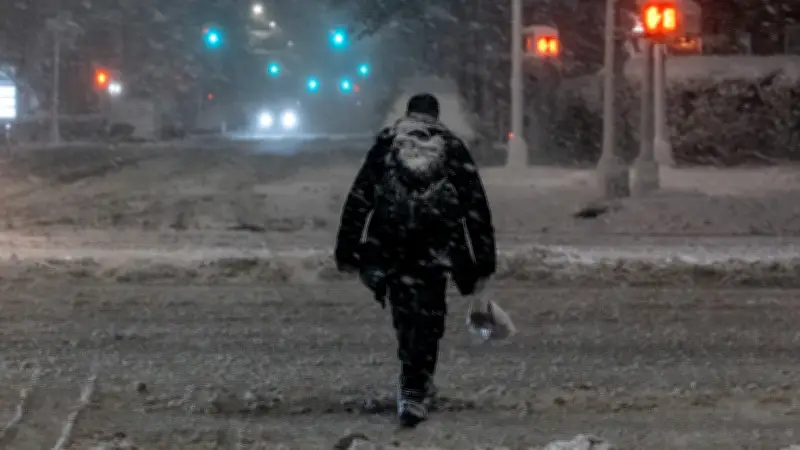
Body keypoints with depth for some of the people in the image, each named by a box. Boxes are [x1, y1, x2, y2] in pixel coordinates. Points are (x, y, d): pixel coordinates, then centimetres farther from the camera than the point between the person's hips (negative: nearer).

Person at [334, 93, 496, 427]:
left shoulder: (385, 145, 13)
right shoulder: (453, 148, 12)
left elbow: (357, 201, 8)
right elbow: (477, 207, 10)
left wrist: (346, 251, 11)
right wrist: (483, 262, 12)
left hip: (389, 245, 1)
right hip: (435, 248, -1)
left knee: (405, 314, 14)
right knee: (427, 318, 3)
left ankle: (417, 385, 15)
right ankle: (414, 392, -3)